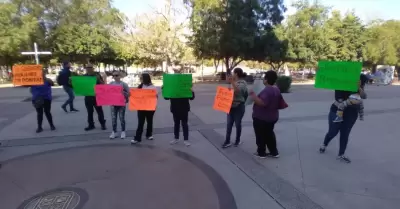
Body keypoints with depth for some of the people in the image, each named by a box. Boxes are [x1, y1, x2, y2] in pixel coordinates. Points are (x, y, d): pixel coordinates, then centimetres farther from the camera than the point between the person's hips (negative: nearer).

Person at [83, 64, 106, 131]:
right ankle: (91, 125, 19)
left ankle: (103, 124, 12)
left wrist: (99, 79, -21)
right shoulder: (84, 76, 9)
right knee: (89, 111, 10)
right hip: (88, 96, 4)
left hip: (97, 96, -4)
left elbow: (103, 84, -4)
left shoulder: (97, 75, -1)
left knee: (99, 110, 3)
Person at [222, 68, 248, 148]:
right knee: (229, 124, 4)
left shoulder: (242, 83, -11)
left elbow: (237, 91, -29)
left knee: (238, 124, 7)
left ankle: (237, 140, 24)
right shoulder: (234, 82, 9)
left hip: (239, 107, -6)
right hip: (231, 106, 7)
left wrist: (232, 82, -35)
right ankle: (227, 141, 8)